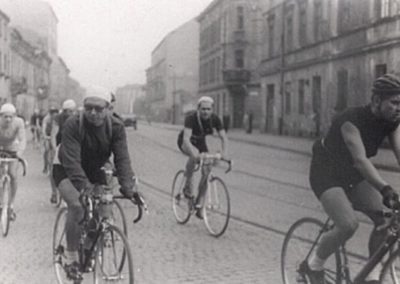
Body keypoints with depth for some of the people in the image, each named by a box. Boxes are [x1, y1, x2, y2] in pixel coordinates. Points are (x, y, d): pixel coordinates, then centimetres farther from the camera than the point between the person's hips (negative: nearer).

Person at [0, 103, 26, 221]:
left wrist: (20, 152, -51)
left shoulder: (18, 122, -26)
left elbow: (22, 139, -33)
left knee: (12, 175, -15)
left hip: (12, 150, 0)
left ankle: (11, 205, 0)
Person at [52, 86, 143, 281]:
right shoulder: (73, 125, -28)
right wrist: (84, 186, -50)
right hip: (66, 170, -4)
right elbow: (71, 160, -36)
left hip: (94, 170, 4)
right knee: (76, 206, -26)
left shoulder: (116, 127, -18)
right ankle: (71, 259, -14)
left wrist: (127, 186, -40)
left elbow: (122, 158, -25)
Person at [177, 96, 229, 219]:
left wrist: (223, 153, -40)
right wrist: (194, 153, -59)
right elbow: (186, 138, -43)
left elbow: (224, 137, -22)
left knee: (206, 172, -10)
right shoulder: (191, 118, -33)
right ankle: (188, 185, -19)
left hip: (200, 142, 4)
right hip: (186, 142, -4)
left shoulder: (215, 119, -22)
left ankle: (199, 205, 3)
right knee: (194, 155, -38)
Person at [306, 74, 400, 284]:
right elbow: (360, 159, -42)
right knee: (348, 225, -25)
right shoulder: (351, 120, -30)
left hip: (354, 176, 7)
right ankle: (313, 266, 1)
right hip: (327, 174, -6)